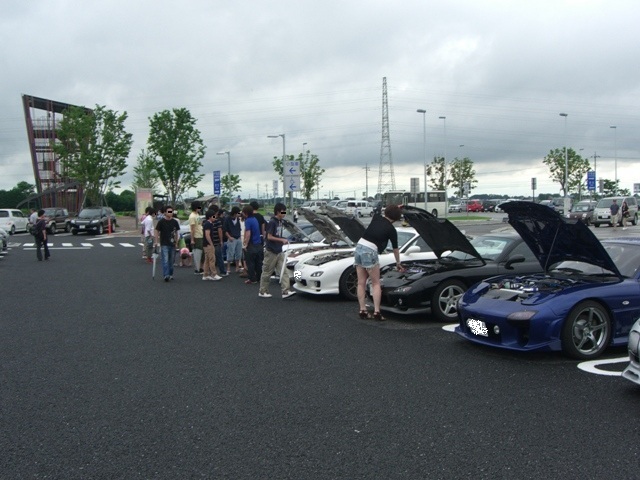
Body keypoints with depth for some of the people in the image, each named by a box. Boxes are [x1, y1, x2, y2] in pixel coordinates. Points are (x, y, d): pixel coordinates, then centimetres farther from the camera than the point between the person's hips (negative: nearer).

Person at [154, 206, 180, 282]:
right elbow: (157, 231, 1)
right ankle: (166, 275, -16)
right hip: (164, 244, -4)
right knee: (165, 260, -12)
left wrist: (176, 242, 10)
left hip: (172, 244, 4)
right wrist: (157, 241, -4)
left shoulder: (175, 222, 5)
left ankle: (170, 274, 25)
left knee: (171, 261, 12)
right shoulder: (161, 222, -5)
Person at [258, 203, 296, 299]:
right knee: (267, 273, 3)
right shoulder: (272, 222, -15)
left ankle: (286, 291, -4)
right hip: (271, 252, -8)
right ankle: (262, 292, 14)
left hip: (279, 251, 8)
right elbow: (269, 237, -18)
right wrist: (282, 240, -18)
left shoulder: (280, 222, 11)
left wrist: (284, 240, 8)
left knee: (284, 271, -1)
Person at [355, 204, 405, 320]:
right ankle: (377, 312, -2)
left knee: (361, 283, 9)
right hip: (370, 251, -6)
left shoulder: (376, 218, 13)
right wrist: (398, 263, 31)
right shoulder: (391, 230, 1)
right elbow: (395, 249, 15)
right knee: (376, 284, 4)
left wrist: (395, 208, 51)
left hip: (359, 247, 6)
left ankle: (363, 310, 10)